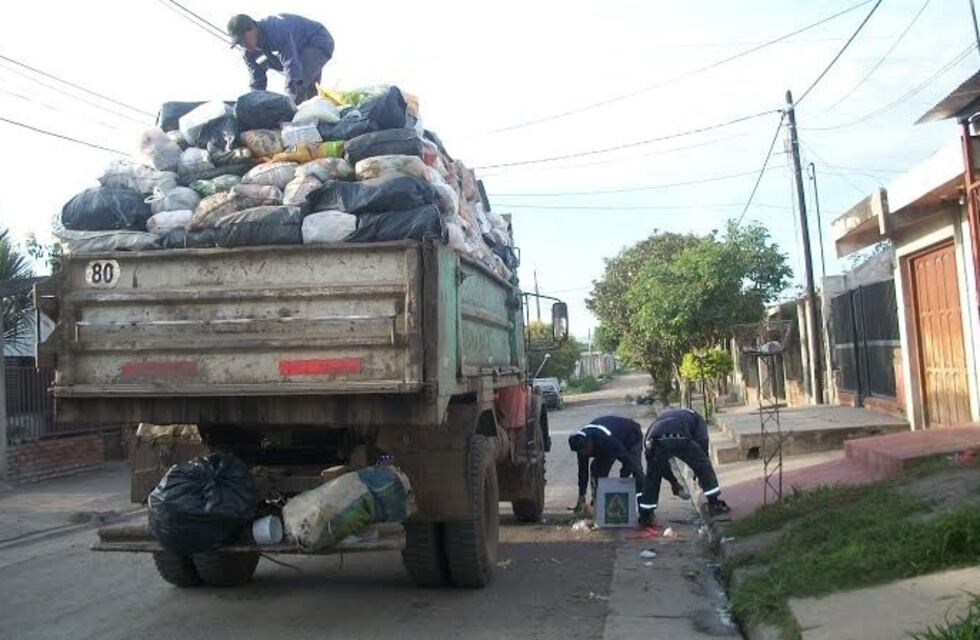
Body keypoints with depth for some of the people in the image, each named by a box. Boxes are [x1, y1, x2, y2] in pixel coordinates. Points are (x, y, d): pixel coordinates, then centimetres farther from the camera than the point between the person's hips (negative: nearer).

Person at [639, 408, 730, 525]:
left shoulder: (662, 416, 46)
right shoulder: (695, 417, 37)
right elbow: (702, 440, 15)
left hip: (656, 441, 3)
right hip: (680, 439, -3)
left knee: (652, 478, 22)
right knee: (704, 467, 21)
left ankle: (645, 515, 26)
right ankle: (715, 504, 24)